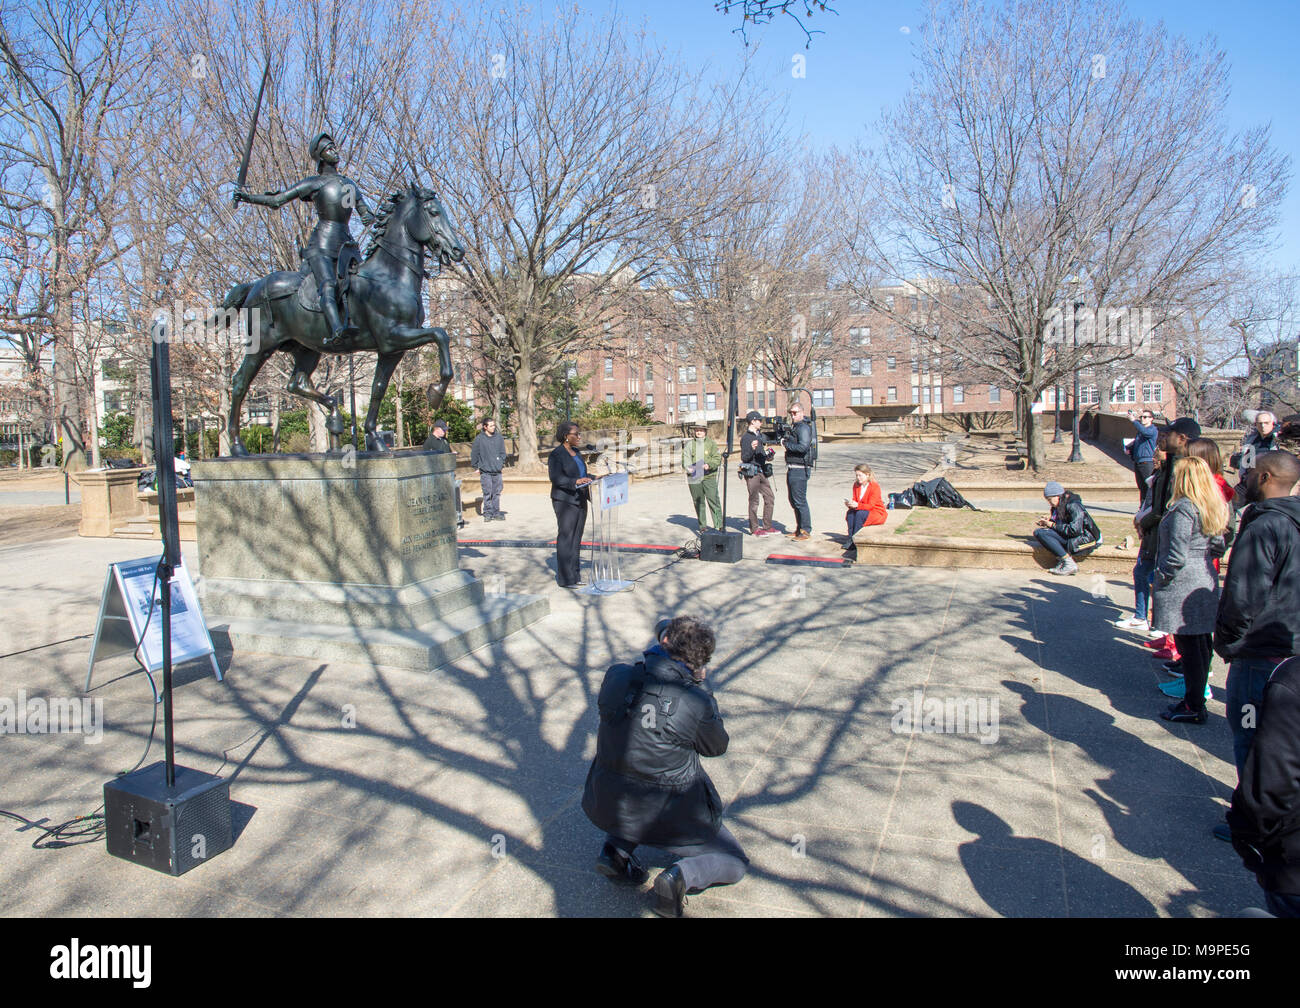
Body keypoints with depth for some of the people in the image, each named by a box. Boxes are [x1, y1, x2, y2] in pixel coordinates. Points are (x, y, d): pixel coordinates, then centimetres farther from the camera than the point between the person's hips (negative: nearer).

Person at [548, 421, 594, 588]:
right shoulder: (556, 454, -11)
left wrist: (592, 480, 7)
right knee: (566, 539, -5)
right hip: (565, 502, -8)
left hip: (580, 501, 8)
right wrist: (576, 481, -31)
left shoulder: (576, 453, 15)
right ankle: (565, 579, -1)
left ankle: (575, 575, 18)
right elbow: (556, 478, -21)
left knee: (576, 539, 11)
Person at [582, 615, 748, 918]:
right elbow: (717, 747, -2)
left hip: (607, 807, 4)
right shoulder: (697, 703, -21)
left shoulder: (616, 676, -12)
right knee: (735, 863, 20)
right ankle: (683, 875, -8)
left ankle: (616, 848, 17)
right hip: (671, 817, -4)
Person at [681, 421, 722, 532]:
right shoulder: (689, 444, 11)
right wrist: (688, 468, -14)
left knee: (713, 500, -8)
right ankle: (702, 525, 16)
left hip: (709, 477, -2)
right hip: (694, 478, 2)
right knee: (698, 502, 6)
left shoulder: (712, 443, 7)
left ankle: (718, 524, -3)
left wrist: (709, 465, -18)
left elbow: (717, 458, 1)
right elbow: (685, 459, 6)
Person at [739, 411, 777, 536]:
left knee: (770, 497, 8)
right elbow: (744, 457, -16)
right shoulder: (746, 437, -11)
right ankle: (754, 528, 6)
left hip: (761, 471, 9)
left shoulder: (759, 435, 16)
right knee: (754, 500, -3)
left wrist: (768, 454, 9)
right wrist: (752, 449, -32)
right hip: (751, 472, -9)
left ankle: (767, 527, 16)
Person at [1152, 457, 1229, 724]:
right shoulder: (1212, 507, 10)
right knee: (1201, 643, 15)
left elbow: (1177, 555, -22)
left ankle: (1193, 708, 5)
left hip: (1183, 587, -9)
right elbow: (1218, 547, 18)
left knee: (1188, 646, -2)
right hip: (1206, 582, 9)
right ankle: (1196, 697, 26)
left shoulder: (1183, 508, -18)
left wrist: (1162, 578, -10)